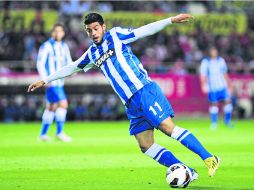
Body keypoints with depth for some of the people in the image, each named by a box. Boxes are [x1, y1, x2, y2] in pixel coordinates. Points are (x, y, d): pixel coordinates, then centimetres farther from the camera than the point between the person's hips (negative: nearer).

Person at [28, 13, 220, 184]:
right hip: (131, 104, 6)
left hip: (145, 91, -6)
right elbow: (71, 68, 31)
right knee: (146, 146, -6)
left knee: (168, 128, -20)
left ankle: (209, 158, -17)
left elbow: (145, 30, -4)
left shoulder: (116, 35, 3)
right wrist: (45, 81, 35)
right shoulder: (92, 53, 19)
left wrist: (171, 20, -15)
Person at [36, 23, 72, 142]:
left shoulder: (64, 47, 12)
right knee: (63, 104, -17)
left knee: (52, 107, 13)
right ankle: (59, 132, -11)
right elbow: (40, 64, -12)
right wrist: (45, 80, -21)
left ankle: (43, 133, 22)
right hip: (50, 82, -8)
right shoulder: (46, 46, -10)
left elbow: (68, 62, 14)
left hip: (59, 82, 8)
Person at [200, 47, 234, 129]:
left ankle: (227, 121, 10)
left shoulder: (221, 60, 10)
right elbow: (203, 75, -4)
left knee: (228, 101, -5)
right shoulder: (205, 62, -2)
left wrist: (229, 84, 20)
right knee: (214, 104, -2)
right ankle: (214, 122, 11)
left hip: (223, 86, 3)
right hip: (212, 87, -3)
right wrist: (203, 85, -16)